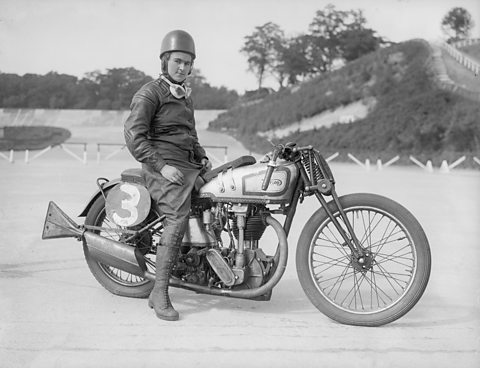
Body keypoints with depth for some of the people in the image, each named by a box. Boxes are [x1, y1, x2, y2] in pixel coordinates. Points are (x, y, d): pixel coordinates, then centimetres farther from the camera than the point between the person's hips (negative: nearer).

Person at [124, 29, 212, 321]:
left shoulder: (186, 96, 26)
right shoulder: (150, 93, -2)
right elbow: (134, 135, -12)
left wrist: (202, 157, 18)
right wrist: (161, 166, -21)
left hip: (189, 165, 9)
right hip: (163, 166, -9)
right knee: (178, 217, -27)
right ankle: (160, 292, -26)